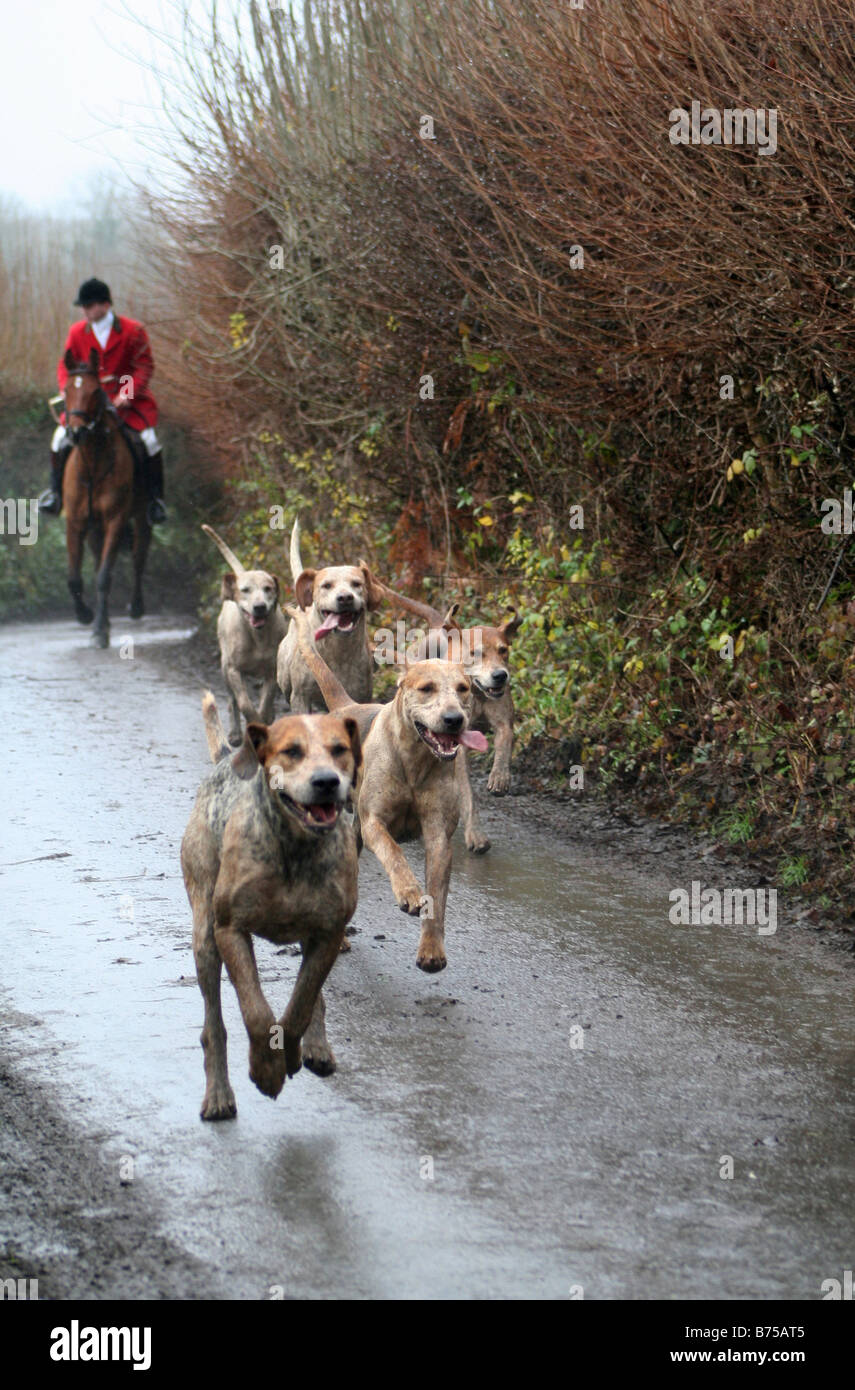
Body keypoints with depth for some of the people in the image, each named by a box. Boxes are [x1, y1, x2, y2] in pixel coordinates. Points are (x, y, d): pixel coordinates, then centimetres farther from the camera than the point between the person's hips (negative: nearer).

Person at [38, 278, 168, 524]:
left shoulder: (132, 331, -8)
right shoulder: (77, 332, 1)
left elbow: (145, 366, -7)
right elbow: (65, 365, 7)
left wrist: (128, 394, -21)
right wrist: (68, 391, -12)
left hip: (127, 400, -2)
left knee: (149, 439, -20)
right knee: (61, 437, -13)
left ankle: (155, 499, -4)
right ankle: (55, 491, 4)